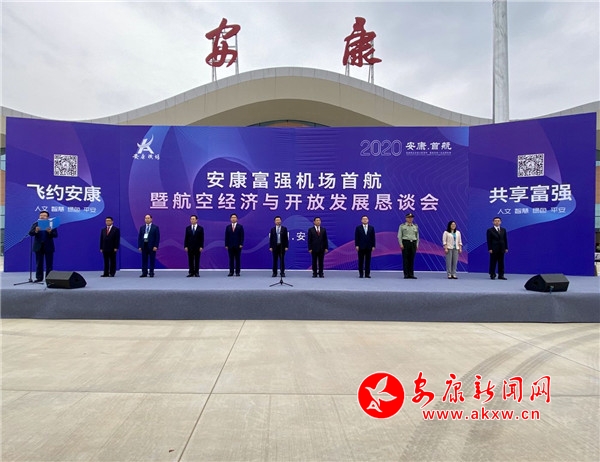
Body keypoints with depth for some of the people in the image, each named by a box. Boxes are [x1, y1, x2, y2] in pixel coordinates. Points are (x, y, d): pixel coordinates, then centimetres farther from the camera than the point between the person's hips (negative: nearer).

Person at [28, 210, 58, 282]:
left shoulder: (51, 224, -1)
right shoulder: (35, 224, 5)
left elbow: (56, 235, -7)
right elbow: (30, 233, -5)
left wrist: (50, 232, -27)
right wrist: (35, 231, -25)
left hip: (48, 247, -2)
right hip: (38, 247, 2)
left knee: (49, 264, 3)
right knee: (39, 263, 7)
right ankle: (39, 278, 13)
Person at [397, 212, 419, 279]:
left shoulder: (415, 226, 11)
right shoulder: (402, 226, 2)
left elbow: (417, 236, 13)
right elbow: (399, 236, -1)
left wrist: (417, 244, 4)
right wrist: (401, 244, -9)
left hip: (413, 243, 3)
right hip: (405, 243, -3)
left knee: (412, 259, 4)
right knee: (405, 259, -2)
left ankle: (411, 274, 9)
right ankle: (406, 274, 3)